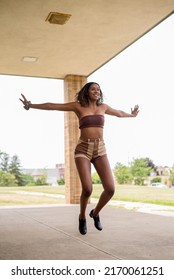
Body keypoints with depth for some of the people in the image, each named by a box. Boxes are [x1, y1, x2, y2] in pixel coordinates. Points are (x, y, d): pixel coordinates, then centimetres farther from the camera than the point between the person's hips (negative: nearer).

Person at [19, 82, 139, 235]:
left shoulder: (103, 107, 14)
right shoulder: (78, 106, 4)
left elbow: (119, 113, 34)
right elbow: (52, 106, 4)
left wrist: (131, 115, 51)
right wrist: (30, 105, 1)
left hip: (100, 150, 3)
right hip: (83, 150, -3)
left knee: (110, 189, -13)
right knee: (87, 189, -21)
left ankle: (95, 213, 18)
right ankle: (82, 217, 11)